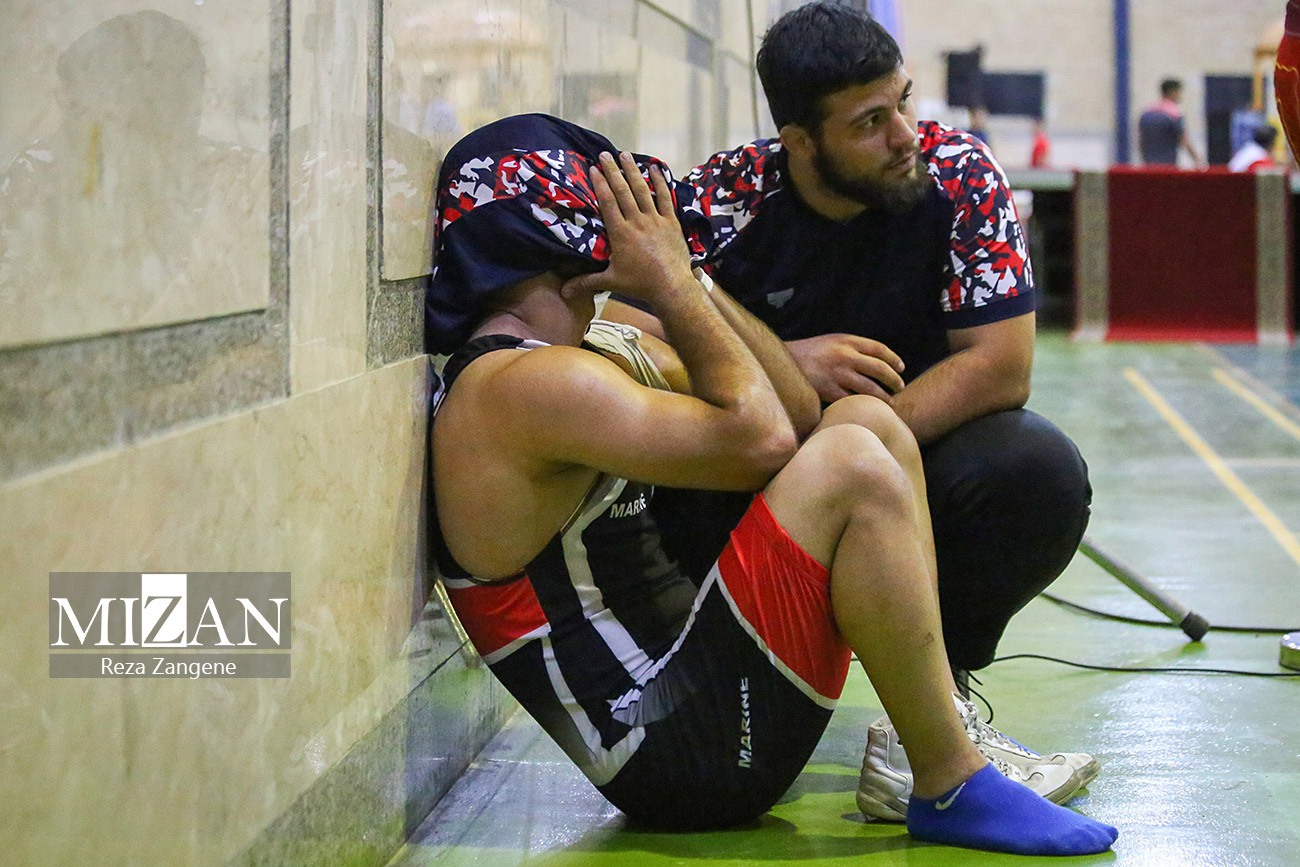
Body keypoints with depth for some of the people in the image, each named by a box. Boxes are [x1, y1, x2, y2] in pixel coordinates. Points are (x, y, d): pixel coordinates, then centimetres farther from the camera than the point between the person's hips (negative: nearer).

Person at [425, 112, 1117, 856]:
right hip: (679, 750, -11)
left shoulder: (605, 353, 17)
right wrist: (673, 283, -10)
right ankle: (954, 788, -13)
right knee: (849, 465, -22)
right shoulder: (520, 386, -16)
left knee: (868, 422, 9)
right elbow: (760, 440, -21)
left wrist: (684, 277, 3)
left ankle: (933, 742, 2)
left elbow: (796, 408, 12)